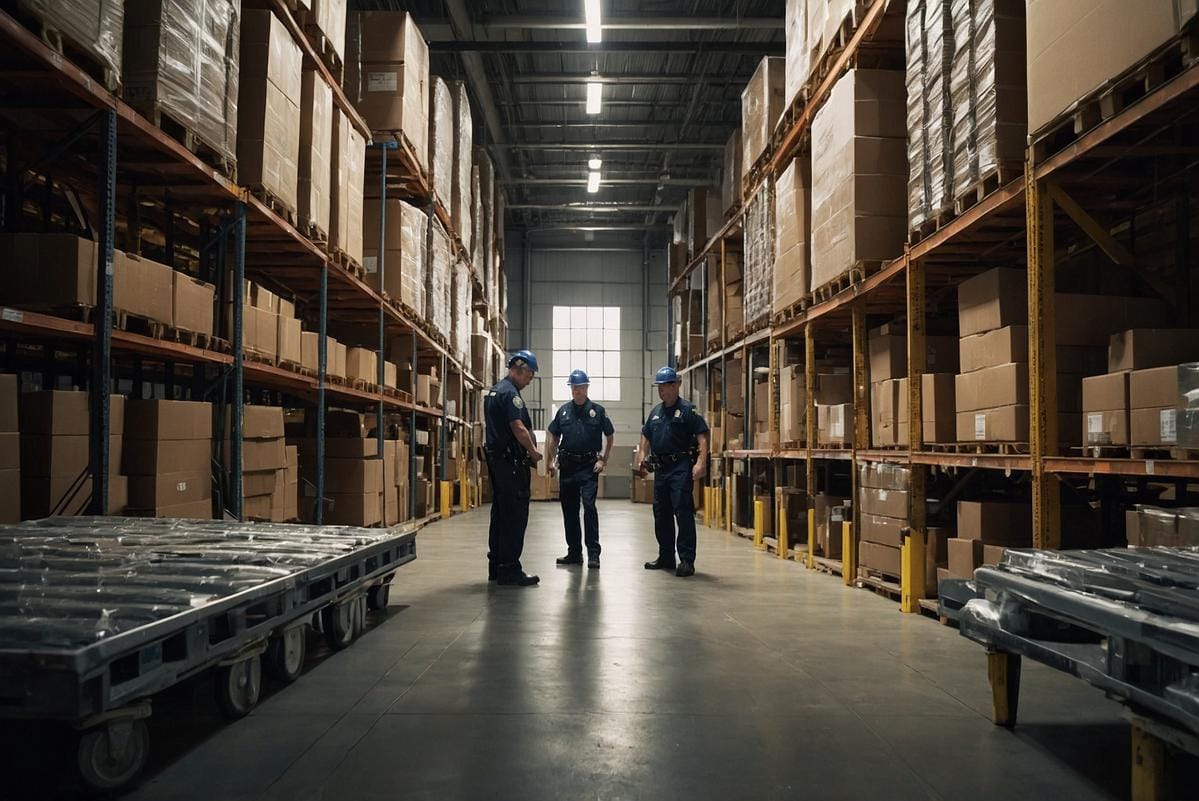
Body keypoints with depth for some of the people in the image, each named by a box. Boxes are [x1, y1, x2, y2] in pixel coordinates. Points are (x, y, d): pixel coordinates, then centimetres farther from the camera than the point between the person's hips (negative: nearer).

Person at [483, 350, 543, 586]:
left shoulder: (493, 391, 18)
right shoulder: (510, 392, -14)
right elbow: (519, 428, -21)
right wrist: (534, 452, -7)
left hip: (496, 458, 10)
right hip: (512, 462, -10)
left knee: (500, 513, 13)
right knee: (516, 516, -7)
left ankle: (496, 567, 18)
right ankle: (510, 570, -5)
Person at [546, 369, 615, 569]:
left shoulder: (597, 410, 0)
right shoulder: (564, 410, 8)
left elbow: (609, 436, 7)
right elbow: (554, 438, 15)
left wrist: (603, 460, -1)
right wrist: (550, 461, 6)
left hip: (589, 467, -4)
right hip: (567, 466, 4)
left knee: (589, 506, -12)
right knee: (569, 510, 8)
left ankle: (593, 553, -8)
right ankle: (574, 552, 18)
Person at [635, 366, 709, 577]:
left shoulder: (687, 409, -6)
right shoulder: (656, 412, 16)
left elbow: (702, 437, -13)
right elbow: (646, 437, 25)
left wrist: (701, 463, -24)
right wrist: (641, 458, 11)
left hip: (681, 467, -8)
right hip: (661, 467, 8)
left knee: (683, 512, -11)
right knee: (661, 514, 12)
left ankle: (687, 560, -7)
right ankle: (666, 557, 23)